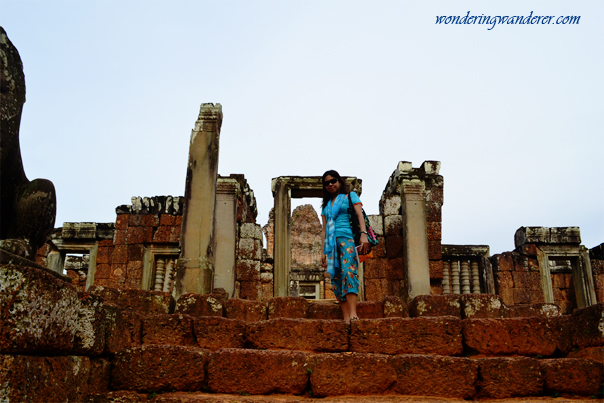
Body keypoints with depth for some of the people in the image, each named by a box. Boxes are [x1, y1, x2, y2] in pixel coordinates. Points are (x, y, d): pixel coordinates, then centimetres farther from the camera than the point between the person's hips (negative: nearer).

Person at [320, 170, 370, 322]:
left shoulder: (350, 196, 15)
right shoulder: (326, 205, 26)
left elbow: (360, 215, 1)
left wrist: (363, 234, -16)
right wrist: (323, 252, 15)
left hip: (347, 238, -5)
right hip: (331, 242, 5)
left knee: (348, 271, -24)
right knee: (336, 278, -6)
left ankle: (353, 314, -36)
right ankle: (346, 318, -9)